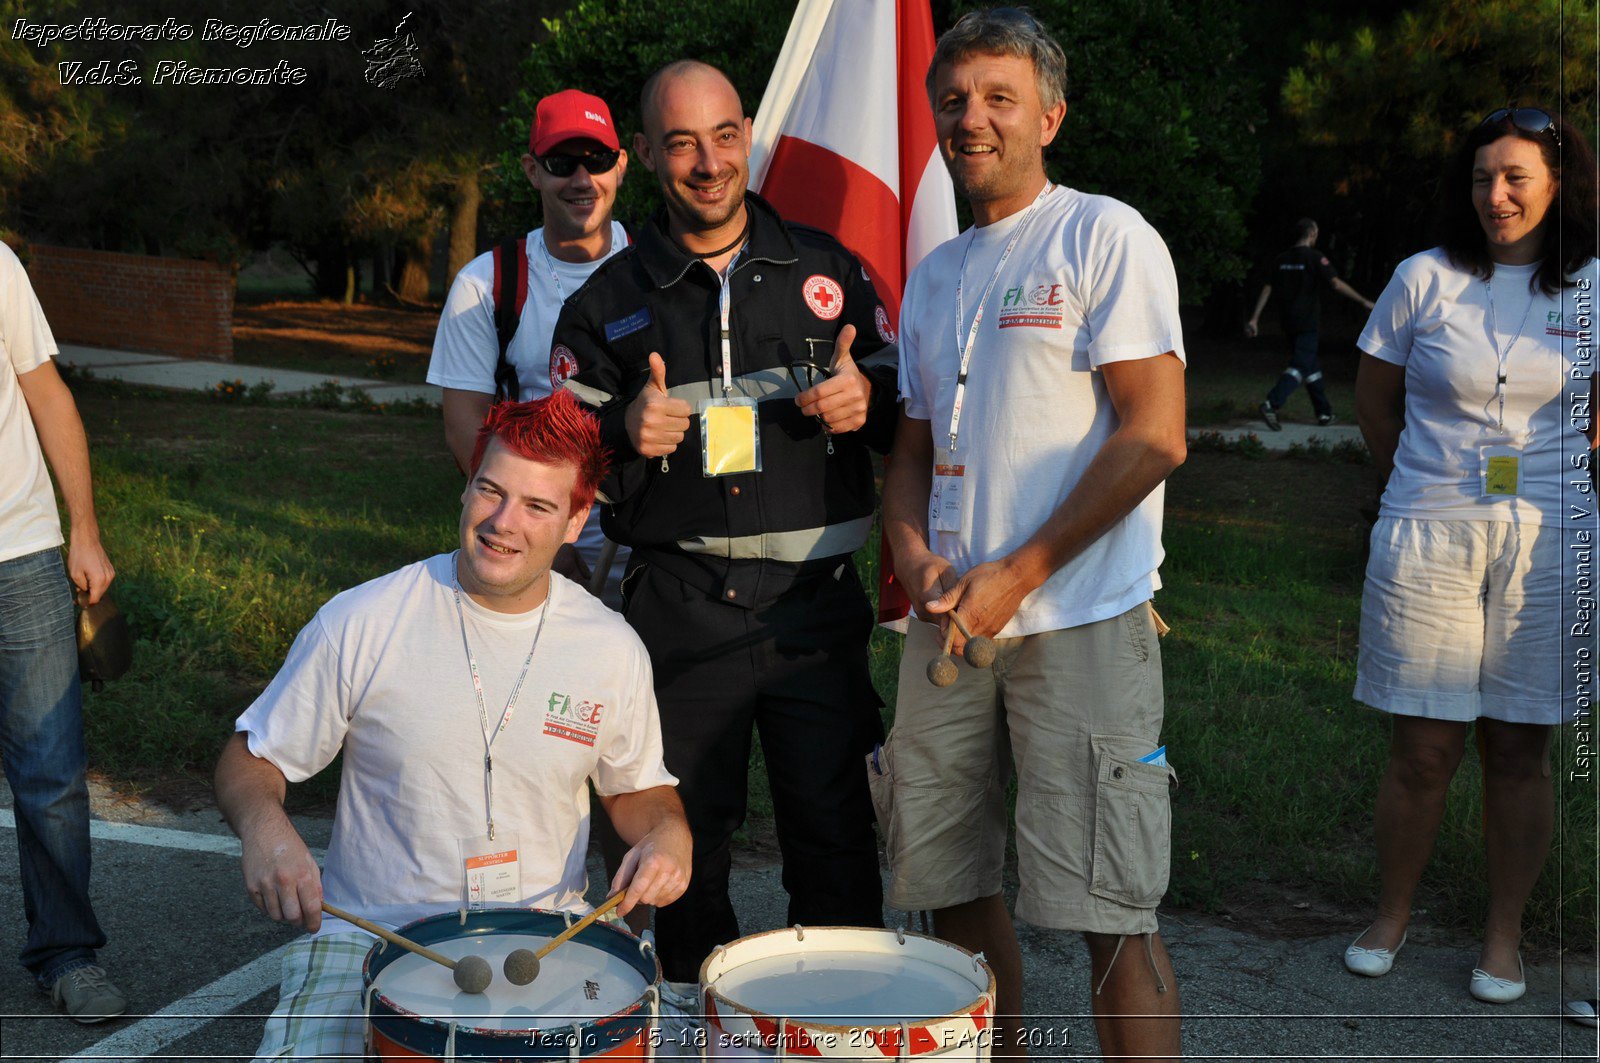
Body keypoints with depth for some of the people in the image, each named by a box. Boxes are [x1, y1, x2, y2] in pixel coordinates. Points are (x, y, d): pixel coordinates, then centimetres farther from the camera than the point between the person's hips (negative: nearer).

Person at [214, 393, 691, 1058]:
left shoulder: (611, 650, 0)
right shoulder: (360, 623, -7)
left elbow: (636, 787, 16)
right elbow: (249, 760, 3)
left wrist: (667, 831, -6)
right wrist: (264, 826, -19)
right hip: (371, 932, -2)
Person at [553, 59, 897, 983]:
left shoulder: (825, 266, 9)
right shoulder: (610, 300, 7)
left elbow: (903, 401, 16)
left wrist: (867, 398, -7)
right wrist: (623, 430, -11)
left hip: (813, 598, 0)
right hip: (678, 607, 0)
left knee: (834, 833, 1)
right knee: (688, 838, 8)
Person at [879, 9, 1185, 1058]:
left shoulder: (1106, 236, -3)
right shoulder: (934, 276, 18)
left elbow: (1155, 437, -11)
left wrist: (1016, 576, -13)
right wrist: (915, 555, 0)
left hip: (1080, 620, -6)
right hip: (950, 621, 7)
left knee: (1111, 914, -5)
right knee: (952, 886, 11)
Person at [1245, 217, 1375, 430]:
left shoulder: (1282, 259, 9)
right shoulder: (1315, 257, -9)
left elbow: (1267, 289, 7)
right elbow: (1336, 284, -15)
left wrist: (1254, 319, 9)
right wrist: (1364, 301, -10)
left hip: (1289, 323, 7)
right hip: (1307, 323, -7)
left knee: (1311, 366, 16)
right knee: (1301, 366, -9)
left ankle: (1325, 412, 21)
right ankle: (1271, 405, -27)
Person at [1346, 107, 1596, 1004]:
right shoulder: (1427, 279, 2)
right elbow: (1375, 398, 14)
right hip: (1429, 540, 0)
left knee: (1521, 748, 7)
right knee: (1425, 749, 4)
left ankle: (1505, 937, 22)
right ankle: (1392, 916, 23)